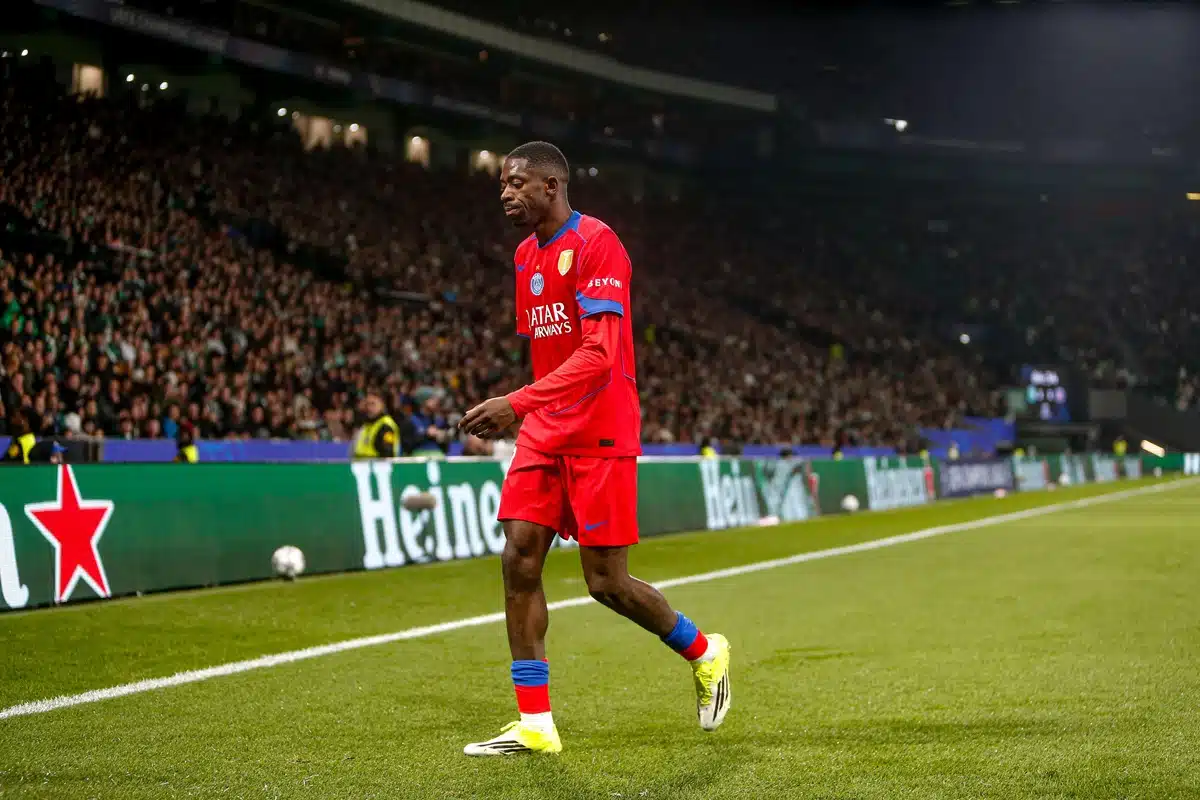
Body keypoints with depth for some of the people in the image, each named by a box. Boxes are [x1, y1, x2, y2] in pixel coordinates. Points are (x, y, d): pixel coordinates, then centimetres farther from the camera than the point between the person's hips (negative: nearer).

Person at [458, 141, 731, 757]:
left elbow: (599, 355, -24)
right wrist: (517, 415, 14)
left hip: (599, 436, -8)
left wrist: (516, 404, -30)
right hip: (545, 434, 8)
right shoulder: (526, 255, 14)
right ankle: (534, 725, 1)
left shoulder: (596, 244, -14)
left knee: (606, 581, -3)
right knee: (519, 561, -3)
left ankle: (704, 653, 24)